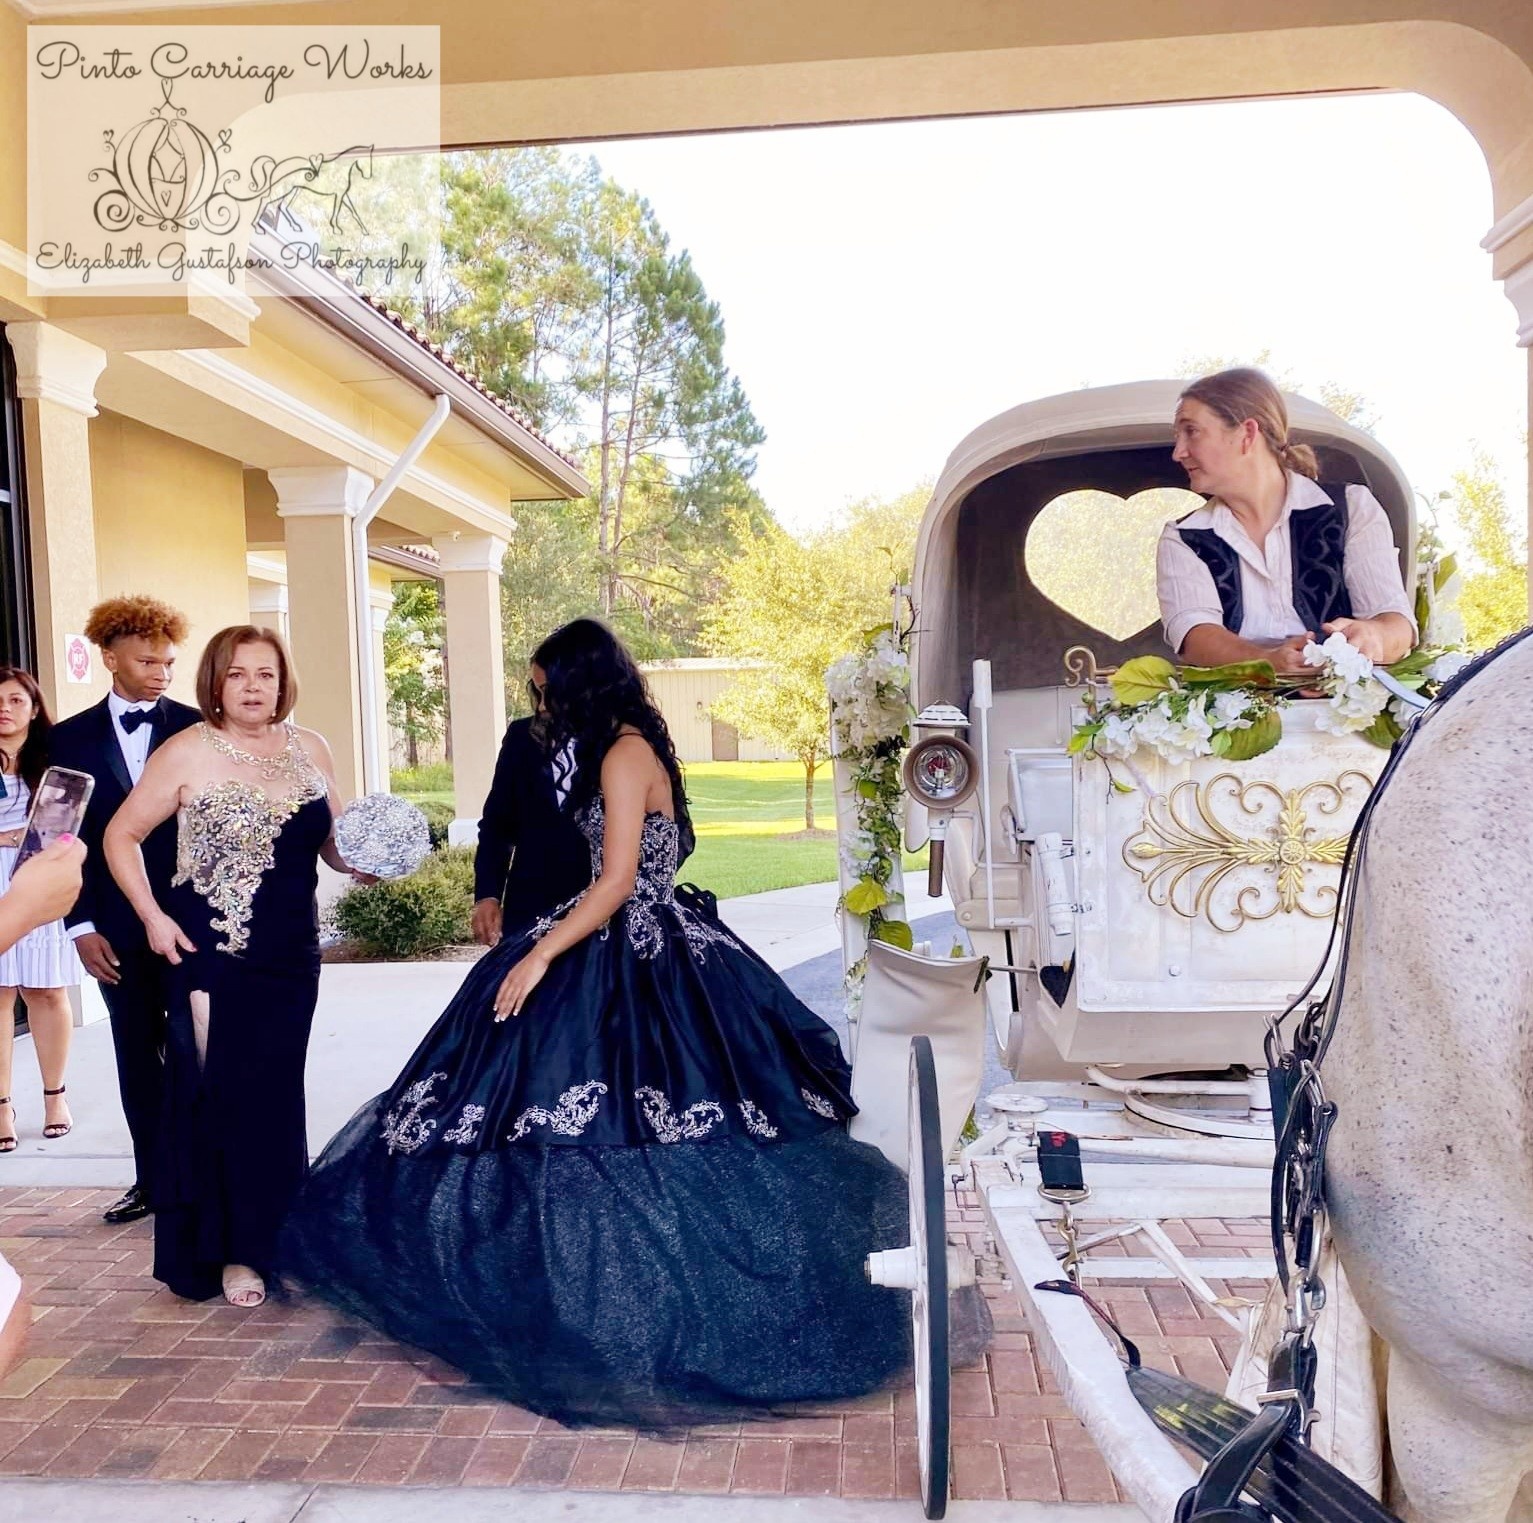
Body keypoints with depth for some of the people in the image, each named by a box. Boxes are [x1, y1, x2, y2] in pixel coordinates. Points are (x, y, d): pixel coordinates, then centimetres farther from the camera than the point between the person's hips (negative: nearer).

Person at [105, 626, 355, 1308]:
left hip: (292, 950, 4)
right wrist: (152, 916, -7)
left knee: (279, 1098, 10)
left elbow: (331, 842, 13)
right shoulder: (187, 752, -5)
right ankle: (229, 1251, 16)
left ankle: (273, 1237, 27)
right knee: (223, 1095, 0)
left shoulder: (309, 748, 6)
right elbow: (121, 835, 1)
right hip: (213, 949, -3)